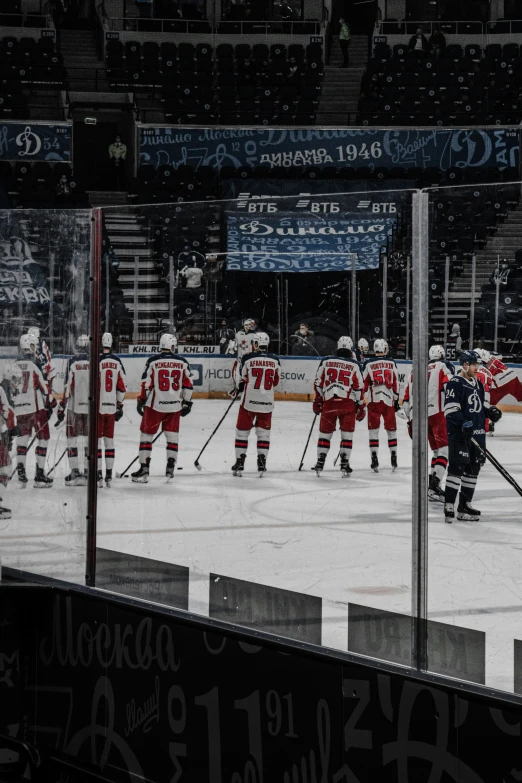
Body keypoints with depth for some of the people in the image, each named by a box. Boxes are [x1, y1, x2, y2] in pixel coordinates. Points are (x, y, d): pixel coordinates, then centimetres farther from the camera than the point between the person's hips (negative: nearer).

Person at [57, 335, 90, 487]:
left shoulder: (73, 362, -6)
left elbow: (68, 387, -7)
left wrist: (61, 408, 0)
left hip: (74, 406, -2)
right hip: (91, 407, 2)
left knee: (72, 439, 6)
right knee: (89, 440, 10)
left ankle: (75, 472, 1)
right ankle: (87, 471, 10)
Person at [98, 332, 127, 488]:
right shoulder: (117, 362, 5)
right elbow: (122, 387, 9)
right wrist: (120, 406, 20)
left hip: (97, 407, -5)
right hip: (111, 407, 5)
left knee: (97, 440, 1)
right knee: (109, 440, 11)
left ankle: (98, 474, -1)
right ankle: (109, 475, 13)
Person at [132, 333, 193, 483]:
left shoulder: (153, 361, -5)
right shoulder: (182, 362, 2)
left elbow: (146, 384, -5)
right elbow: (188, 385, 4)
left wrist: (141, 401, 5)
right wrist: (187, 403, 14)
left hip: (155, 405, -2)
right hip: (175, 406, 2)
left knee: (146, 434, 6)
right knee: (172, 436, 13)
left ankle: (144, 469, 3)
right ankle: (170, 468, 11)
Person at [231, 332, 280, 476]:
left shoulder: (248, 358, -7)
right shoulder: (274, 360, 3)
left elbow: (242, 380, 2)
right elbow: (275, 383, 12)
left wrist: (238, 390, 22)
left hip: (249, 401, -3)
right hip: (267, 403, 3)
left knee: (242, 431, 8)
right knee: (264, 433, 12)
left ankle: (240, 462, 7)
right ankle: (262, 463, 8)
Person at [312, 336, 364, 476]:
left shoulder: (326, 361, 5)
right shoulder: (354, 365, 1)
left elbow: (318, 383, 8)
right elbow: (359, 387, 1)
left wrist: (317, 401, 17)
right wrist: (361, 407, 8)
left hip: (328, 402, 2)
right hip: (348, 403, -1)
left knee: (325, 432, 12)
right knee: (347, 434, 7)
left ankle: (320, 463, 13)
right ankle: (344, 463, 4)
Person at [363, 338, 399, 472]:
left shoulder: (369, 364, -2)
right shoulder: (391, 363, 4)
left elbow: (364, 383, -1)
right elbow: (396, 382, 7)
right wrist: (396, 399, 15)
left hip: (374, 400, -2)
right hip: (389, 400, 2)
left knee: (373, 429, 2)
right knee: (391, 428, 14)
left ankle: (374, 458, -6)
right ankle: (394, 457, 15)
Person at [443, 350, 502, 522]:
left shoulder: (478, 384, 17)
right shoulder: (455, 384, -10)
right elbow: (450, 409, -17)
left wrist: (490, 411, 7)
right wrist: (463, 423, -28)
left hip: (477, 434, 9)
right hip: (459, 434, -9)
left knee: (473, 468, 10)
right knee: (457, 467, -11)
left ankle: (464, 505, 18)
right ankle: (449, 505, -10)